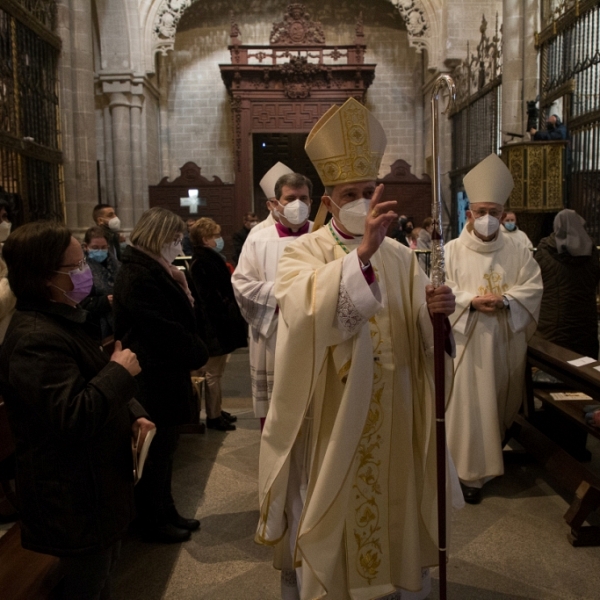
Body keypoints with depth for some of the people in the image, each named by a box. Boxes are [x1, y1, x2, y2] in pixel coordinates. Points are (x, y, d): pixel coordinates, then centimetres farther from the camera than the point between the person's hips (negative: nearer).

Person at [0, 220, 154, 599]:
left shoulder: (65, 320, 7)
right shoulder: (35, 339, -27)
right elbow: (73, 417, -33)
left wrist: (133, 414, 4)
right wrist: (120, 372, -22)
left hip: (98, 480, 10)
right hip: (74, 496, -10)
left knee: (104, 569, 26)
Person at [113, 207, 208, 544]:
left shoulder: (153, 272, 13)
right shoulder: (139, 277, -21)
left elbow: (183, 317, 15)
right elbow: (167, 331, -23)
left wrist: (181, 287, -1)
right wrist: (199, 354, -11)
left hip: (165, 376, 11)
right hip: (155, 381, -10)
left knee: (164, 448, 19)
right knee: (158, 452, 4)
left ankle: (166, 512, 34)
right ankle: (153, 524, 21)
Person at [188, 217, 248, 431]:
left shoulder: (209, 258, 13)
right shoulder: (201, 262, -17)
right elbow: (209, 297, -22)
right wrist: (223, 320, -21)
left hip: (219, 321, 10)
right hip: (213, 324, -10)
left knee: (216, 371, 16)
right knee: (213, 372, 0)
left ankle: (217, 411, 26)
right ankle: (213, 416, 10)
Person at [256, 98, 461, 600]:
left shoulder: (402, 258, 6)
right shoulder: (304, 253, -6)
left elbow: (423, 338, 2)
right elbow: (305, 311, -28)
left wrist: (437, 312, -20)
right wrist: (362, 253, -36)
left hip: (392, 417, 4)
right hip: (329, 417, -3)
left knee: (392, 504, 16)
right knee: (328, 513, 8)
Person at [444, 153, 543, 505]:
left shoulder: (518, 251, 6)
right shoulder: (453, 250, -1)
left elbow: (533, 287, -1)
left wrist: (504, 299, -19)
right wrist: (472, 301, -22)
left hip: (508, 341, 3)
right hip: (469, 341, -3)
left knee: (505, 401, 13)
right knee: (471, 406, 0)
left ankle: (497, 450, 36)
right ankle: (472, 472, 9)